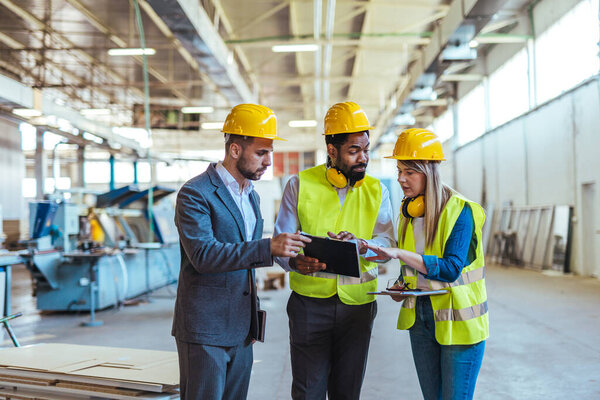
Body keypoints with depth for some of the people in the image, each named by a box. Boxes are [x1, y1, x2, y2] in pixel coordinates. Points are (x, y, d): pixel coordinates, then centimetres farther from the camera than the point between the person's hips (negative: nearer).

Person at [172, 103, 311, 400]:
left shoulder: (251, 196, 16)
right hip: (205, 330, -8)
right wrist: (268, 247, -30)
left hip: (240, 330, 8)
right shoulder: (195, 193, -11)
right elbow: (202, 254, -24)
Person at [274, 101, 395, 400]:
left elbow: (387, 242, -1)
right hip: (310, 300, -2)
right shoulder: (300, 185, 1)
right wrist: (294, 261, -23)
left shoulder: (376, 191, 7)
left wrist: (361, 245, -24)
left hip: (358, 303, 2)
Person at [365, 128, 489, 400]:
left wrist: (399, 254, -31)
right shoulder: (408, 210, 8)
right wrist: (401, 285, 0)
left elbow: (451, 268, -25)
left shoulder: (461, 211, -13)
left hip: (458, 323, -6)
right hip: (420, 319, 6)